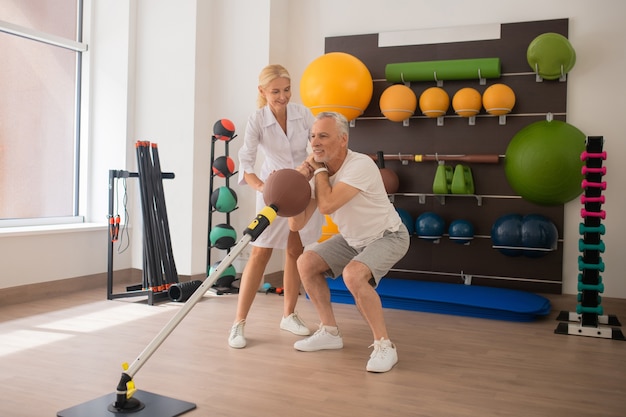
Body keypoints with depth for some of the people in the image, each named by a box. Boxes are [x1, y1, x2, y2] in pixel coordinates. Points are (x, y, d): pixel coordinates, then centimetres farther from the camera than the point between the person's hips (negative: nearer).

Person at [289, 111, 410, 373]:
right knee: (306, 263, 0)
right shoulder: (319, 172, -7)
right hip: (353, 239, 8)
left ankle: (384, 346, -14)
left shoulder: (360, 165, -28)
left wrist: (320, 169, -22)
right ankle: (330, 332, 14)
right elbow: (296, 225, -9)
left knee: (353, 274, -32)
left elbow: (326, 205, -37)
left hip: (388, 236, -8)